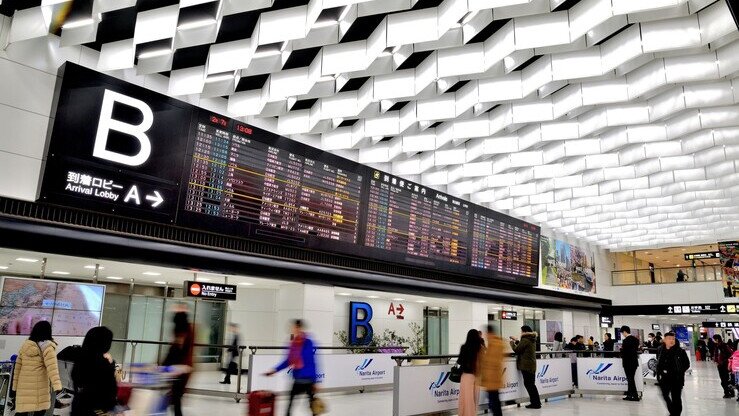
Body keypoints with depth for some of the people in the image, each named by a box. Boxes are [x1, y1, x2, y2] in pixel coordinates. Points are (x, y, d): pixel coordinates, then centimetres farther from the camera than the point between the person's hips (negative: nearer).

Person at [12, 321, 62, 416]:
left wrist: (15, 385, 21)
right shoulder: (47, 346, -7)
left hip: (24, 386, 5)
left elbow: (18, 366, 13)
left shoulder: (25, 345, 10)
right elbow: (52, 367, -18)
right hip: (40, 386, -5)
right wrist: (57, 386, -25)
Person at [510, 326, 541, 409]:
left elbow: (517, 350, -12)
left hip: (526, 365, -9)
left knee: (528, 384, -3)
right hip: (532, 364, 9)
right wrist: (516, 341, 24)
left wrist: (512, 343, 4)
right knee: (531, 384, 15)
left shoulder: (525, 340, -16)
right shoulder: (532, 340, 12)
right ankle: (536, 402, 20)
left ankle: (535, 403, -2)